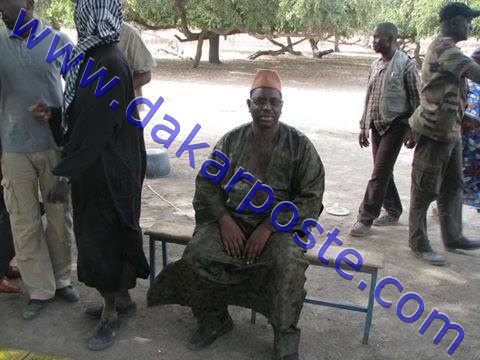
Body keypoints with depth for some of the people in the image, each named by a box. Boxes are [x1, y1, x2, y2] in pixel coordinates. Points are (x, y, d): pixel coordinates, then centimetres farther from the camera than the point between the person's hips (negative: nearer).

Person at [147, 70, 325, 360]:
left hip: (280, 224, -2)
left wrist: (268, 227, -16)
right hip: (233, 219, 3)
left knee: (289, 265, -32)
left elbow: (311, 198, -7)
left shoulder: (300, 145, -3)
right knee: (195, 257, -21)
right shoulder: (232, 140, 5)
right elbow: (206, 182, 6)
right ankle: (214, 319, 7)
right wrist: (224, 220, -11)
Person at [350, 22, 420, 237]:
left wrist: (412, 131, -10)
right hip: (377, 125, 7)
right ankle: (393, 212, 27)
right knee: (383, 171, 12)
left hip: (395, 125, -7)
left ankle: (366, 218, -3)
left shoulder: (406, 65, -10)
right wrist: (363, 127, 15)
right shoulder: (376, 65, 10)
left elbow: (415, 100, -8)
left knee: (380, 172, -8)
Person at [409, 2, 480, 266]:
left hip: (450, 131, 10)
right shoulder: (444, 48, -16)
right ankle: (418, 243, 12)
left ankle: (452, 237, 29)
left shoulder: (447, 48, 17)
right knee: (425, 189, 0)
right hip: (435, 131, -10)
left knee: (453, 186, 17)